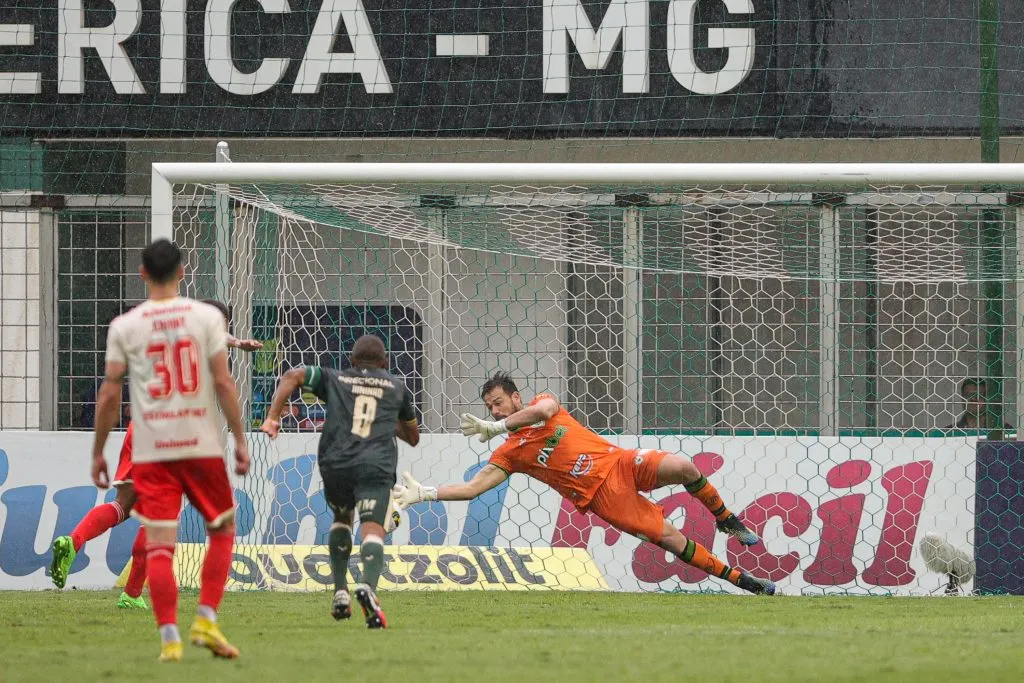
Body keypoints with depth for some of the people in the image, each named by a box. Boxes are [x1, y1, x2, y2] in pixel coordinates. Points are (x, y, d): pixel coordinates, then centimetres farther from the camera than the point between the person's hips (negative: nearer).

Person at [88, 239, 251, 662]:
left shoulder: (124, 326, 2)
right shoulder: (207, 317, -1)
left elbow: (109, 393, 1)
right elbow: (223, 382, -6)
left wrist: (98, 452, 9)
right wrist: (240, 439, 0)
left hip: (150, 449, 0)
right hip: (203, 444, 0)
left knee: (159, 544, 0)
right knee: (222, 530, 17)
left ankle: (169, 638, -8)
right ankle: (205, 621, 6)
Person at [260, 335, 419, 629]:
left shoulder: (335, 379, 22)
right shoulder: (397, 387, 24)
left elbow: (293, 376, 6)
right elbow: (413, 437, 36)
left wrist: (272, 417, 4)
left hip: (335, 464, 2)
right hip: (376, 467, -2)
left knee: (341, 518, 29)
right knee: (372, 529, -14)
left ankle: (340, 592, 20)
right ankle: (368, 586, -45)